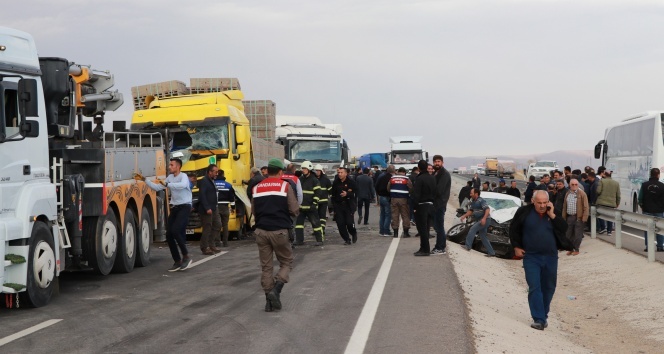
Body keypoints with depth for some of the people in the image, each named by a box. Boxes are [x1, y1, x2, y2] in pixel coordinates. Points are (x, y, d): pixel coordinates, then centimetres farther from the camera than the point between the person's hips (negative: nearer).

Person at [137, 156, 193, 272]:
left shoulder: (183, 176, -11)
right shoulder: (170, 177, 12)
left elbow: (182, 185, -34)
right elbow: (157, 187, 15)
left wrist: (167, 184, -38)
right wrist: (144, 180, 9)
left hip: (184, 207, -8)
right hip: (174, 208, 8)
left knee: (175, 230, -23)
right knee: (169, 234, 2)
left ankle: (186, 256, -8)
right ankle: (177, 261, 11)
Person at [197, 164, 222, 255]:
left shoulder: (211, 181, 17)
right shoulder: (204, 181, -12)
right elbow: (202, 195, -20)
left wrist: (213, 207, 16)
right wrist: (207, 208, -24)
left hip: (213, 209, 10)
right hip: (206, 210, -10)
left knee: (217, 225, 10)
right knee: (207, 228, -5)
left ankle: (211, 245, 17)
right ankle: (205, 248, 1)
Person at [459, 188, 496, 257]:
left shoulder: (481, 201, -15)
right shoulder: (473, 202, 12)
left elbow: (487, 209, -24)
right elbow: (470, 211, 20)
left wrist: (484, 218, -36)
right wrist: (464, 216, 4)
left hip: (485, 220, -10)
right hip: (479, 220, 10)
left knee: (472, 229, -19)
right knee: (483, 237, 9)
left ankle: (468, 246, -19)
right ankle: (491, 253, 13)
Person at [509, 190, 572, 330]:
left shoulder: (553, 213, 4)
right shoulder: (524, 212, -4)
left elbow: (563, 229, -7)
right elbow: (514, 229, 6)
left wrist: (552, 216, -14)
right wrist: (516, 247, 0)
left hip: (550, 257, 3)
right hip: (531, 257, -3)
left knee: (549, 287, 10)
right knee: (534, 287, -9)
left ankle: (543, 316, 24)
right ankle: (538, 319, -10)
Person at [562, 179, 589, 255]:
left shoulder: (581, 193, -6)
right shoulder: (567, 194, 11)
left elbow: (586, 207, -8)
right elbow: (564, 206, 17)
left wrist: (584, 217, -14)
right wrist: (564, 217, 11)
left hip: (578, 217, -5)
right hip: (569, 217, 5)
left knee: (577, 234, 0)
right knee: (569, 234, 9)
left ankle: (576, 249, 11)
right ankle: (570, 249, 21)